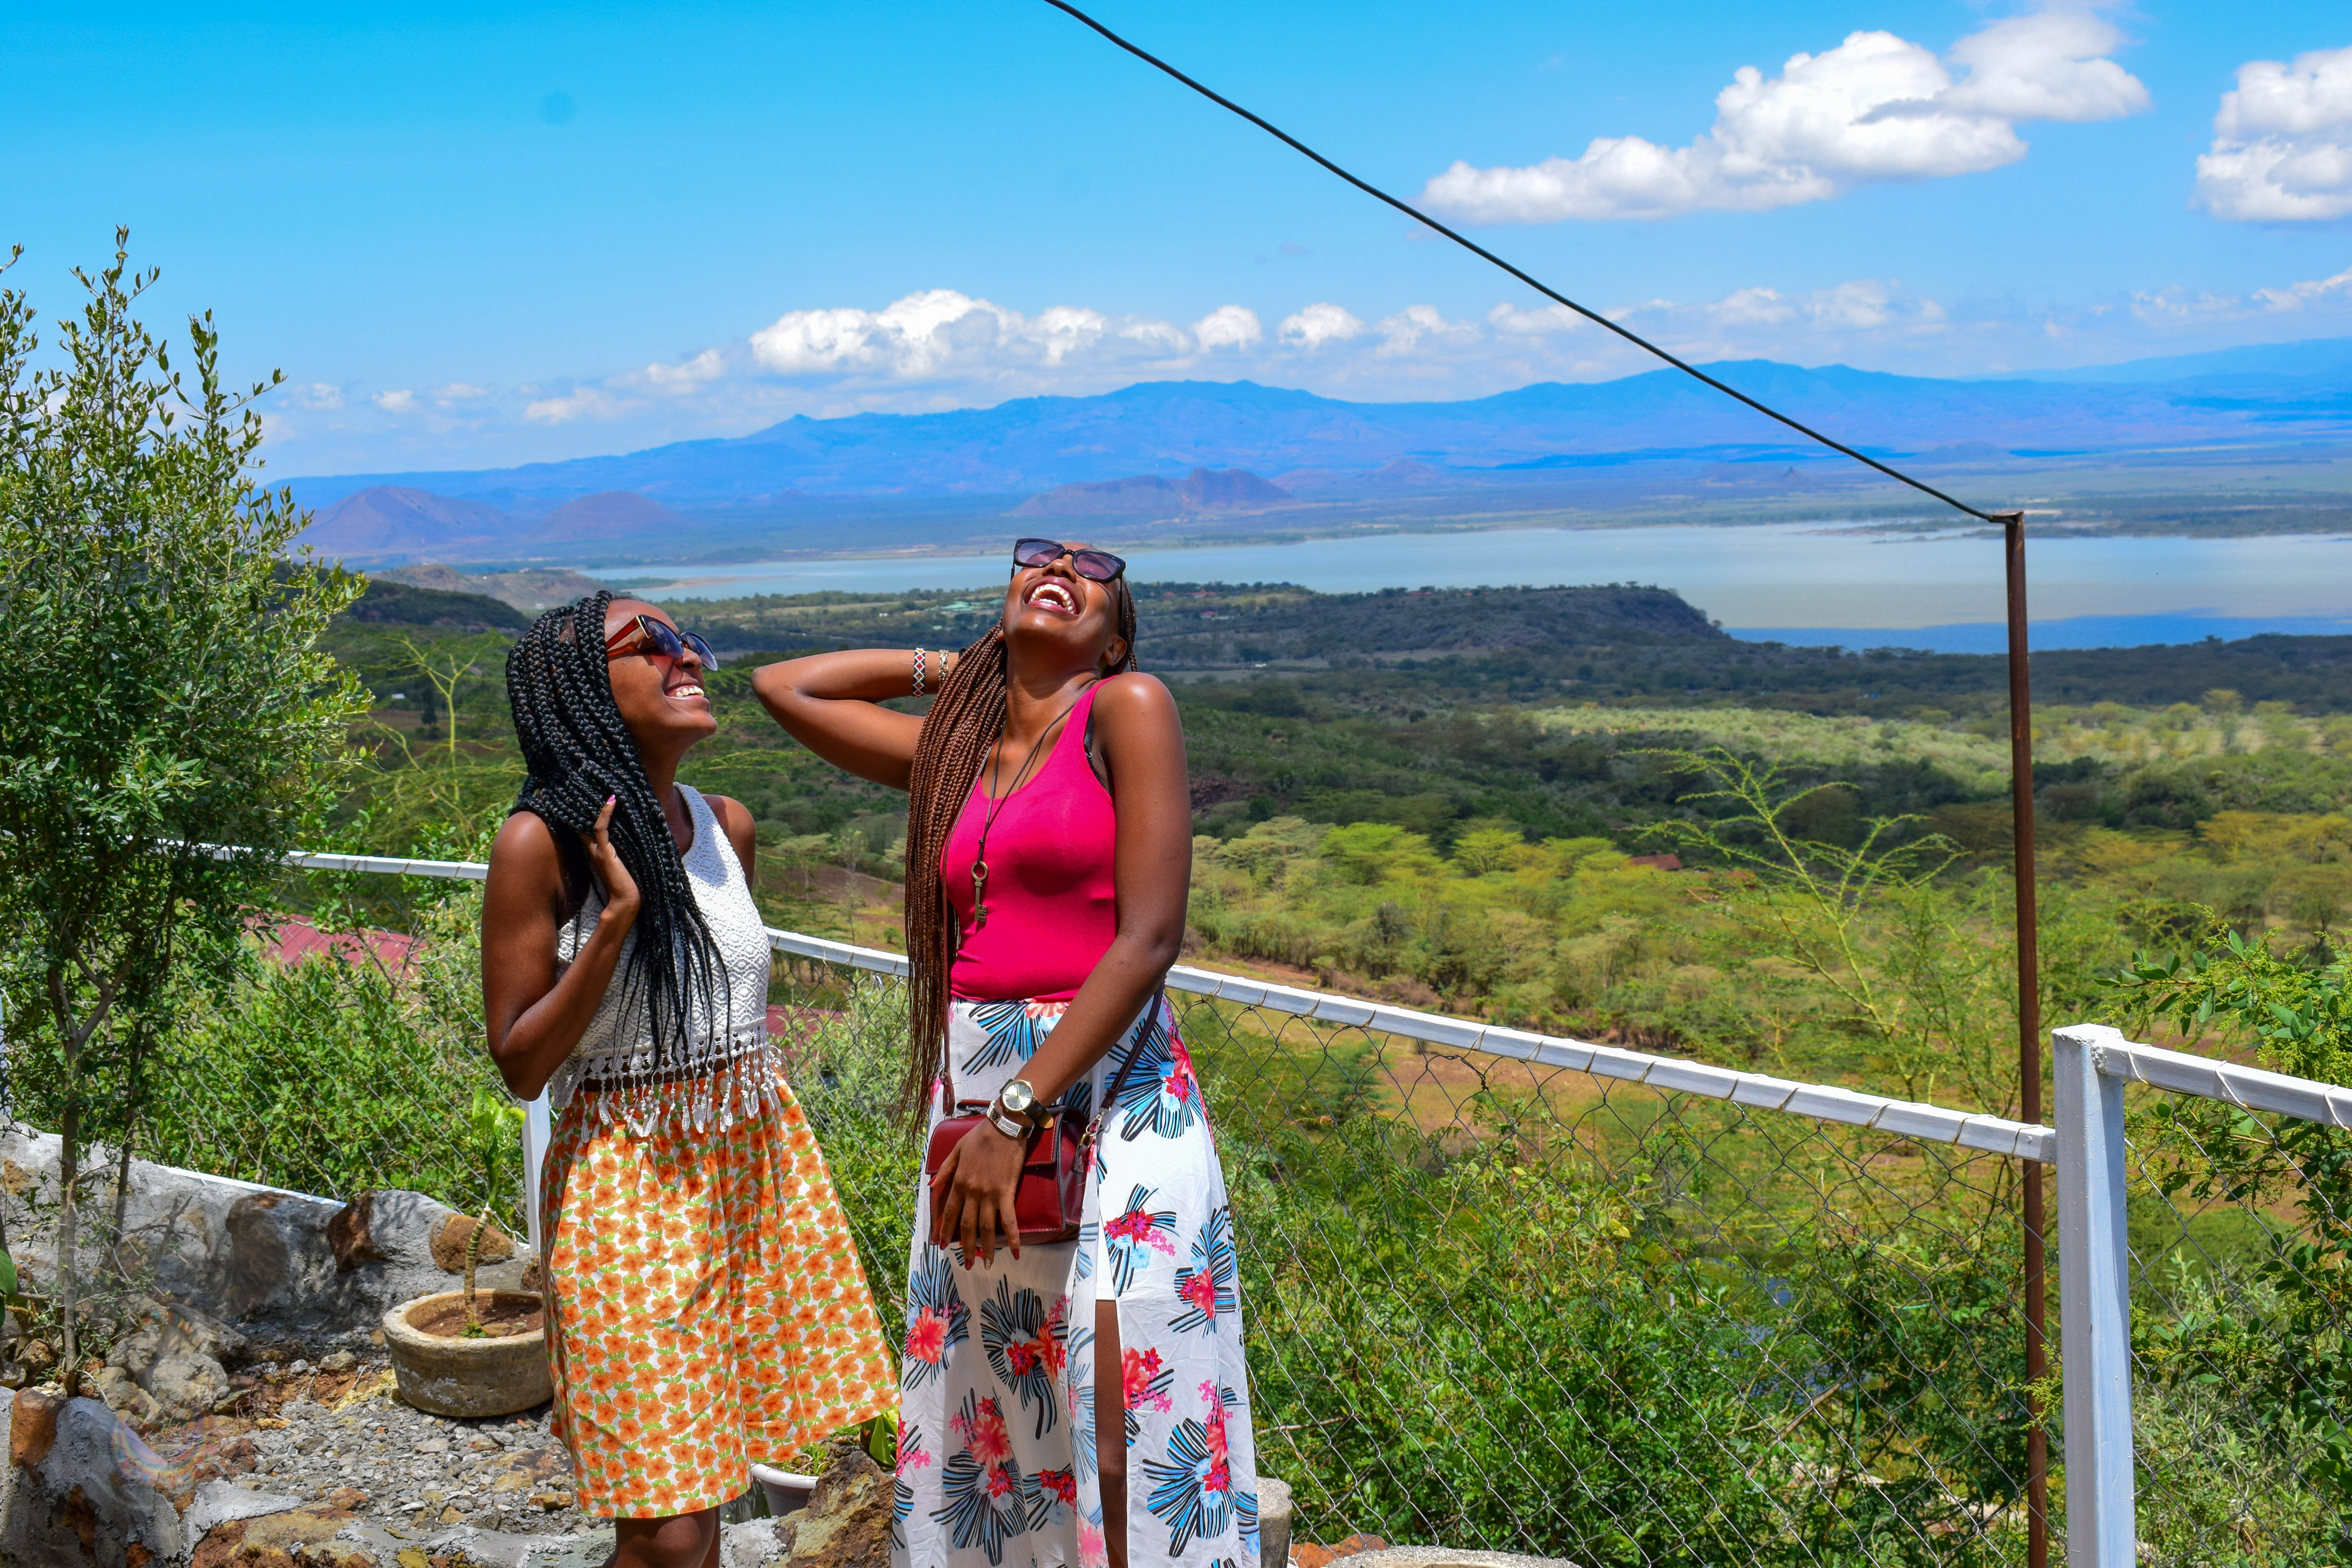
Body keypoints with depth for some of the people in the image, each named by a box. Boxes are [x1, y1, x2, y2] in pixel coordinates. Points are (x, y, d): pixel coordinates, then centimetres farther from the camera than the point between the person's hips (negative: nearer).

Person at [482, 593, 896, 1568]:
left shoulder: (727, 826, 5)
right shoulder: (543, 841, -13)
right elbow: (521, 1065, -12)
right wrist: (615, 920, -21)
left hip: (756, 1161, 6)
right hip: (629, 1182, -5)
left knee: (704, 1478, 9)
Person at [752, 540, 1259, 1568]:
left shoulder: (1127, 709, -4)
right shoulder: (952, 752, 14)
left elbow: (1150, 938, -12)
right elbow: (782, 687, 25)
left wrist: (1014, 1111, -16)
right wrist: (954, 667, 19)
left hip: (1107, 1099, -6)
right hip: (976, 1102, 6)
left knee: (1129, 1462, -6)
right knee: (990, 1433, 12)